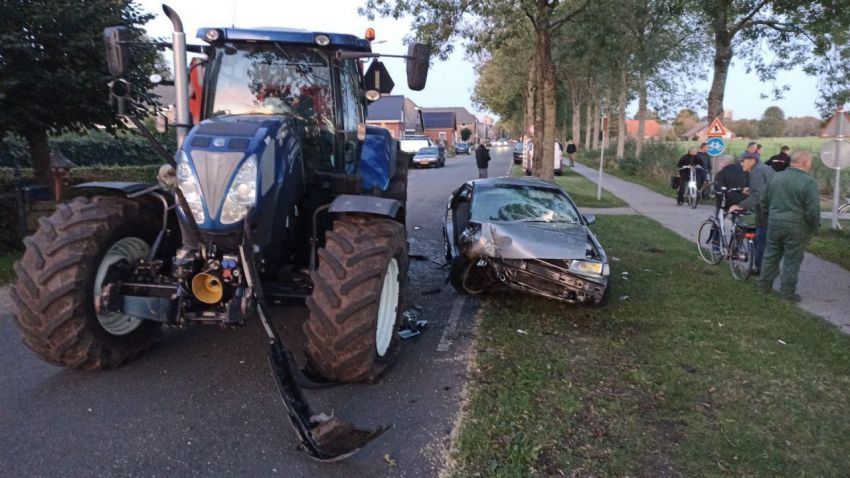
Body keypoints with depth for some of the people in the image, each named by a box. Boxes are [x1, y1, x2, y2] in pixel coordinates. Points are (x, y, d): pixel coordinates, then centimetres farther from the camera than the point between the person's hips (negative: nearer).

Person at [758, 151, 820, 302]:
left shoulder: (776, 177, 5)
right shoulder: (808, 182, -15)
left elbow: (764, 201, 13)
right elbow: (813, 210, -16)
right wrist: (814, 227, -2)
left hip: (774, 223, 5)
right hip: (796, 227, -5)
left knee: (771, 254, 17)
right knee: (792, 259, 5)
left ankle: (765, 283, 25)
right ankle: (788, 292, 11)